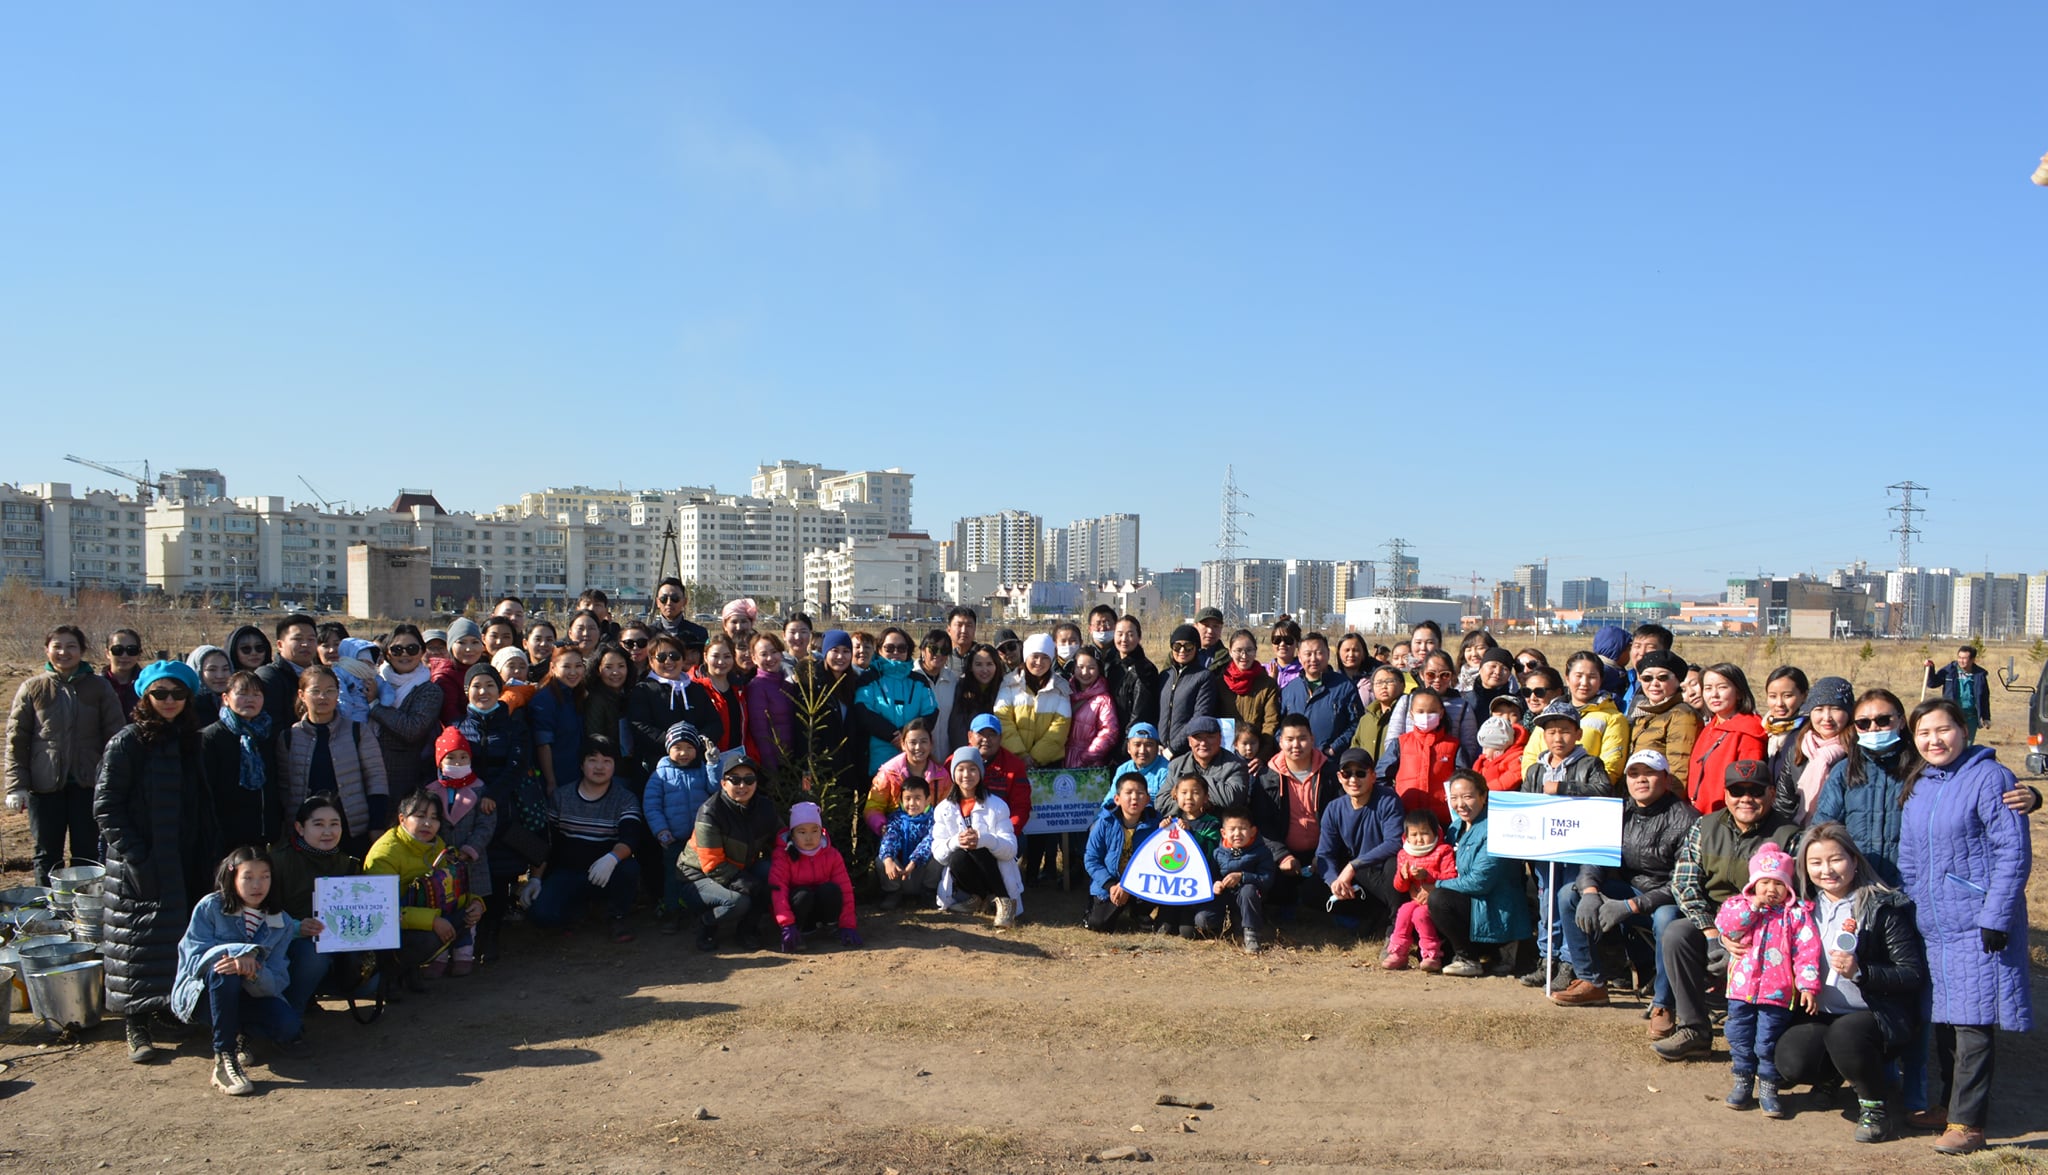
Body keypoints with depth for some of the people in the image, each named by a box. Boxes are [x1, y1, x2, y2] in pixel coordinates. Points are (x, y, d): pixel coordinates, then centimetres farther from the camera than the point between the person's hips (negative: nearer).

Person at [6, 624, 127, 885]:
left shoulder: (98, 687, 2)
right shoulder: (32, 688, 2)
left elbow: (115, 735, 2)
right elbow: (16, 740, 0)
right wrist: (16, 785, -7)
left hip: (88, 784, 0)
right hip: (44, 785, 0)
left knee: (88, 854, 7)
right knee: (47, 855, 9)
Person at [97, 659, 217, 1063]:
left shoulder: (189, 741, 10)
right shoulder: (127, 743, -8)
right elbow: (105, 806, -10)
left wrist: (209, 852, 7)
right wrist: (134, 854, -16)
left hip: (186, 863, 6)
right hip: (141, 865, -5)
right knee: (140, 942, -1)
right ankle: (137, 1026, 5)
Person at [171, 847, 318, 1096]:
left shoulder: (281, 923, -2)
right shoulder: (211, 907, -10)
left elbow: (276, 982, -11)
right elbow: (194, 957, -18)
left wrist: (253, 972, -35)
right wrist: (241, 952, -32)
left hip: (247, 995, 3)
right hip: (200, 993, -3)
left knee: (288, 1024, -26)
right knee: (223, 966, -37)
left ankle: (235, 1030, 8)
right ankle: (224, 1058, -33)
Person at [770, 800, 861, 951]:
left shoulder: (832, 855, -7)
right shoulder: (783, 857, -15)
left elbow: (845, 890, -10)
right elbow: (778, 891, -26)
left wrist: (848, 925, -18)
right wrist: (787, 925, -38)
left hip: (820, 908, 2)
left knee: (832, 890, -29)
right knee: (803, 894, -35)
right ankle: (797, 930, -16)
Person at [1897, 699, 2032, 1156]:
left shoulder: (1990, 778, -10)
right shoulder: (1916, 787, 12)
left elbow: (2014, 852, -12)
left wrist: (1996, 918, -16)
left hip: (1977, 925, -7)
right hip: (1932, 925, 7)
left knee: (1972, 1022, -6)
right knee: (1944, 1019, 13)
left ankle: (1967, 1123, 0)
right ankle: (1952, 1101, 27)